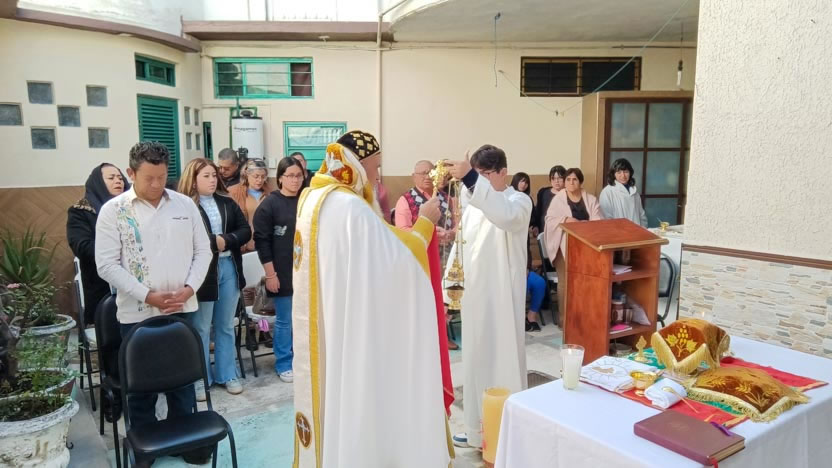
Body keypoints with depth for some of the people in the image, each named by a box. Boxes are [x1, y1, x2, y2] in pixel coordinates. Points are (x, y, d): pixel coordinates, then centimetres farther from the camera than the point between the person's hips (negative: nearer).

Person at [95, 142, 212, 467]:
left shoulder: (185, 205, 4)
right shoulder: (113, 211, -4)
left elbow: (202, 251, 7)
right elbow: (107, 264, -8)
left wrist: (189, 288, -8)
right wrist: (147, 295, -15)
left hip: (182, 308, 2)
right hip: (137, 312, -2)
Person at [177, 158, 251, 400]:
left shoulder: (227, 202, 8)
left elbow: (245, 230, 5)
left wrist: (226, 240, -11)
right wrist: (213, 242, -20)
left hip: (229, 268, 5)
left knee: (226, 326, 15)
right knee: (201, 329, 8)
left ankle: (227, 374, 27)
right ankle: (199, 379, 21)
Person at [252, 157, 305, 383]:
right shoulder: (270, 204, -5)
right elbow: (261, 240, -8)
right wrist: (270, 273, -11)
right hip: (283, 273, -4)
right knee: (284, 321, 5)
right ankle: (284, 364, 21)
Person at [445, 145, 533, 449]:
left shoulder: (519, 201, -9)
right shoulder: (473, 205, 12)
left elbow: (505, 216, -35)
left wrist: (470, 179, -44)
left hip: (502, 298, -7)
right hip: (473, 296, 7)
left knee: (502, 361, 0)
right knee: (476, 360, 15)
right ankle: (478, 428, 30)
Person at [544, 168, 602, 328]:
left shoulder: (591, 200, 10)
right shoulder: (558, 199, 4)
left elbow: (597, 221, 1)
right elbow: (550, 219, -4)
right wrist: (566, 219, -19)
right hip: (564, 245, -2)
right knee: (565, 282, -5)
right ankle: (563, 317, 3)